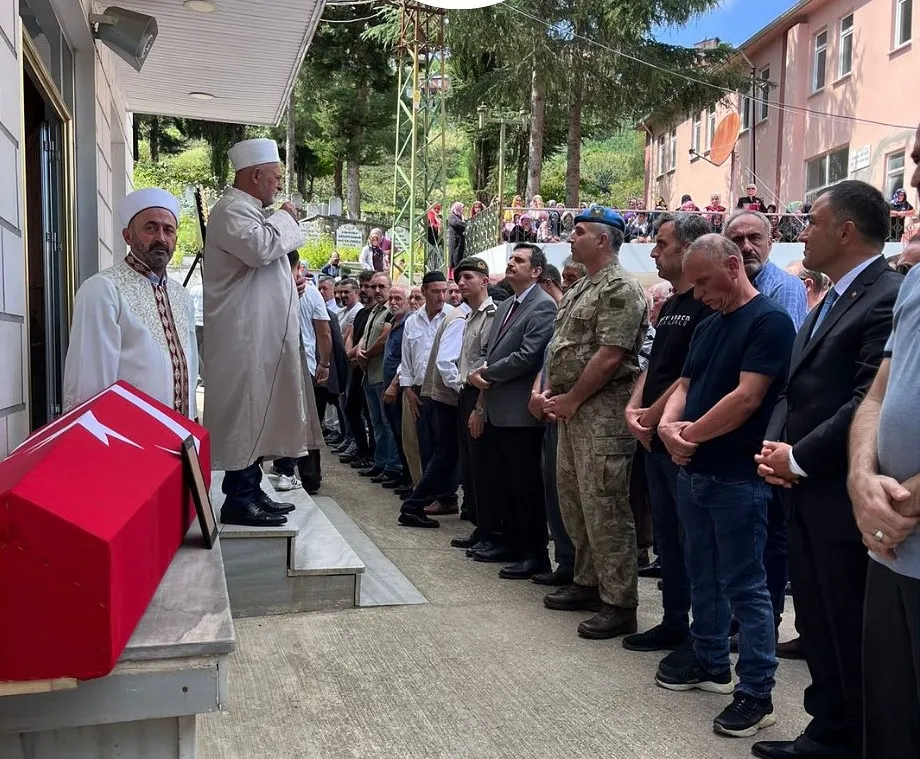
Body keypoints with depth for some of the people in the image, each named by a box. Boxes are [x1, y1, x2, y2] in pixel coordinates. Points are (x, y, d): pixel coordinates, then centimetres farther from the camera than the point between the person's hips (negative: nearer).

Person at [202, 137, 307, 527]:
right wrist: (286, 218, -11)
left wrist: (290, 285, 14)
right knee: (245, 412, -6)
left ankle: (250, 491, 22)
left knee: (256, 412, 13)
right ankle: (239, 499, 2)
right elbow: (261, 247, -29)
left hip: (260, 336, 10)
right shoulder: (231, 210, -12)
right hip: (244, 337, -10)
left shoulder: (248, 210, 20)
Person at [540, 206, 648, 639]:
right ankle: (588, 583, 30)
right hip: (572, 408, 10)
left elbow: (609, 356, -19)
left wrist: (570, 400, -13)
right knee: (574, 500, 16)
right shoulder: (581, 287, 18)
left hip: (603, 410, -10)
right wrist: (552, 392, 8)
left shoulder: (620, 289, -12)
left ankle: (619, 605, 2)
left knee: (604, 507, -7)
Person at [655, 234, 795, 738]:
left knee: (743, 584, -1)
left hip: (738, 476, -8)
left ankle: (756, 692, 9)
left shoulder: (769, 321, -13)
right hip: (694, 471, 8)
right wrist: (668, 426, -8)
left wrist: (690, 434, -11)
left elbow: (747, 397, -20)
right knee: (702, 574, 18)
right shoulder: (707, 327, 14)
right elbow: (684, 386, 13)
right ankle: (709, 661, 33)